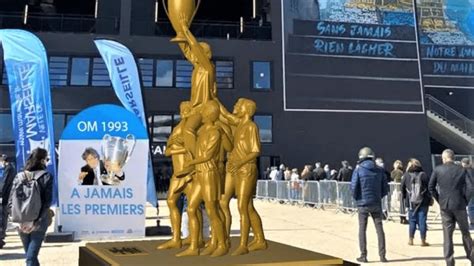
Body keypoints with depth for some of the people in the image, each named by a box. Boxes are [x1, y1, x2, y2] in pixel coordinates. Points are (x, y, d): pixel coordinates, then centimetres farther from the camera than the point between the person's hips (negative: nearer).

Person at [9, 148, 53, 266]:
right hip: (38, 223, -3)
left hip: (21, 223, 3)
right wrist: (36, 222, -13)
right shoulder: (46, 176, -4)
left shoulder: (19, 176, 4)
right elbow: (47, 202, -13)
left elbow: (11, 201, -1)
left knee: (30, 255, 18)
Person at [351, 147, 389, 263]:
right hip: (376, 204, 2)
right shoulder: (380, 170, 2)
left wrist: (356, 198, 8)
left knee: (362, 229, 6)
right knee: (379, 229, 8)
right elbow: (385, 188, 3)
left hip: (363, 204, -2)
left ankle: (363, 255, 6)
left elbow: (353, 187, -10)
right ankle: (382, 255, 8)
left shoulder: (358, 170, -7)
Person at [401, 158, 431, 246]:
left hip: (411, 203, 1)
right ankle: (423, 241, 6)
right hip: (423, 202, -1)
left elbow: (403, 189, 4)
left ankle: (410, 240, 15)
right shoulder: (424, 175, -3)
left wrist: (404, 199, 14)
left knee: (412, 221, 10)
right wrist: (429, 199, 7)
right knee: (422, 221, 2)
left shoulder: (406, 176, 0)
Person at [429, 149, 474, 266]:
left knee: (447, 234, 6)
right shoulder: (462, 170, -2)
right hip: (459, 205, 0)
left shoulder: (437, 170, -2)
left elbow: (431, 187, -1)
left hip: (444, 205, 0)